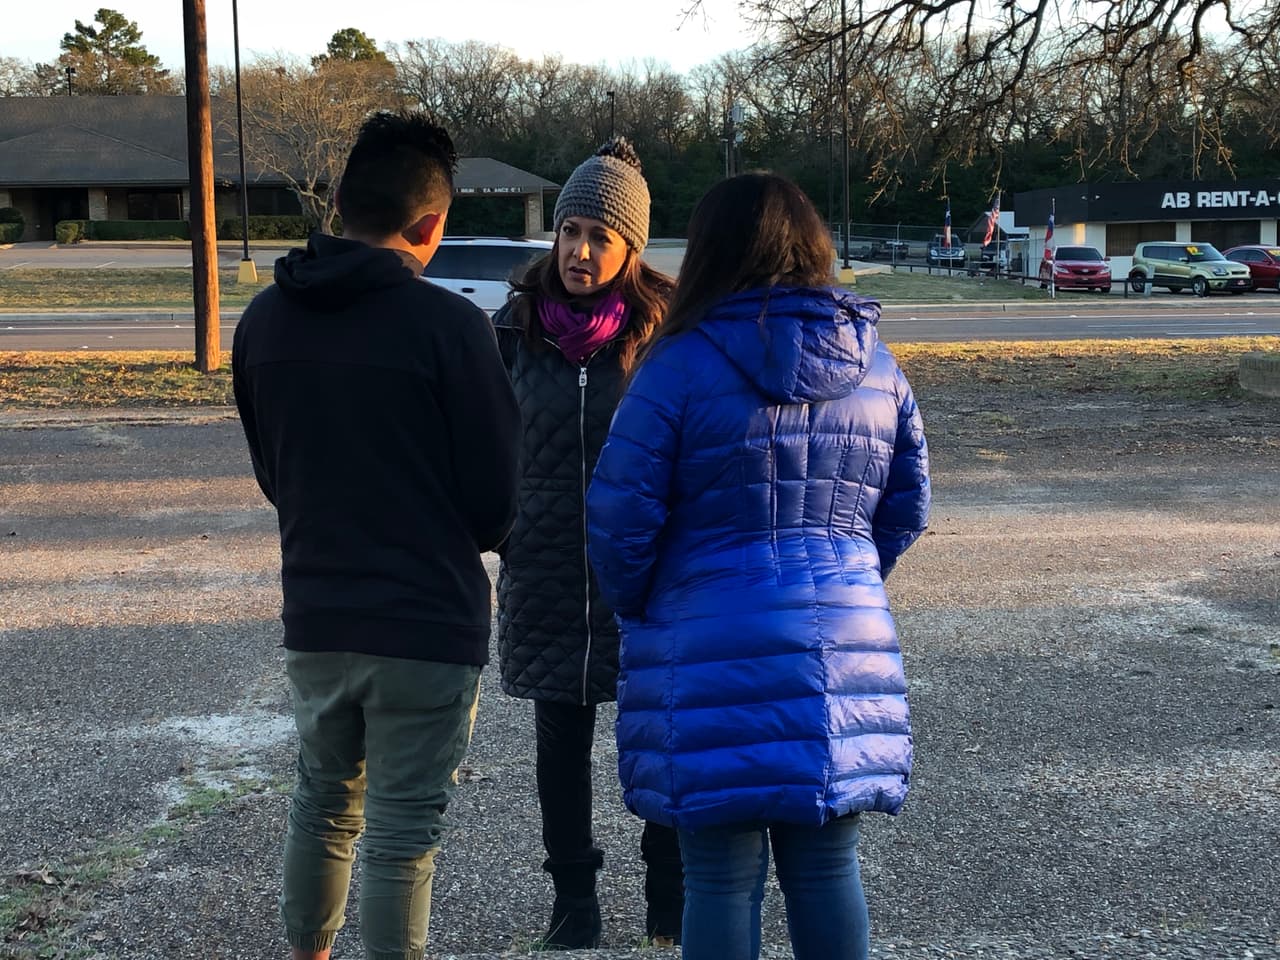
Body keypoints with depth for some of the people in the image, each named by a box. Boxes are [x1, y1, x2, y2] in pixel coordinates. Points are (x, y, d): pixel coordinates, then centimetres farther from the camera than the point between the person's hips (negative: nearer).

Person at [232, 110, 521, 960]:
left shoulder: (265, 319, 0)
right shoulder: (449, 325, -17)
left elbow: (272, 475, 10)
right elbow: (494, 500, -11)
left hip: (315, 614, 6)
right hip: (428, 623, -5)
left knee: (324, 800, 24)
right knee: (403, 831, 5)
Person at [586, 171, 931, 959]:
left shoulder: (683, 364, -9)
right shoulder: (875, 365, 7)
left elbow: (621, 516, -9)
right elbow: (909, 507, 13)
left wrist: (638, 608, 8)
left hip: (713, 658, -4)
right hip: (846, 646, 4)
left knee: (723, 878, 6)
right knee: (828, 870, 14)